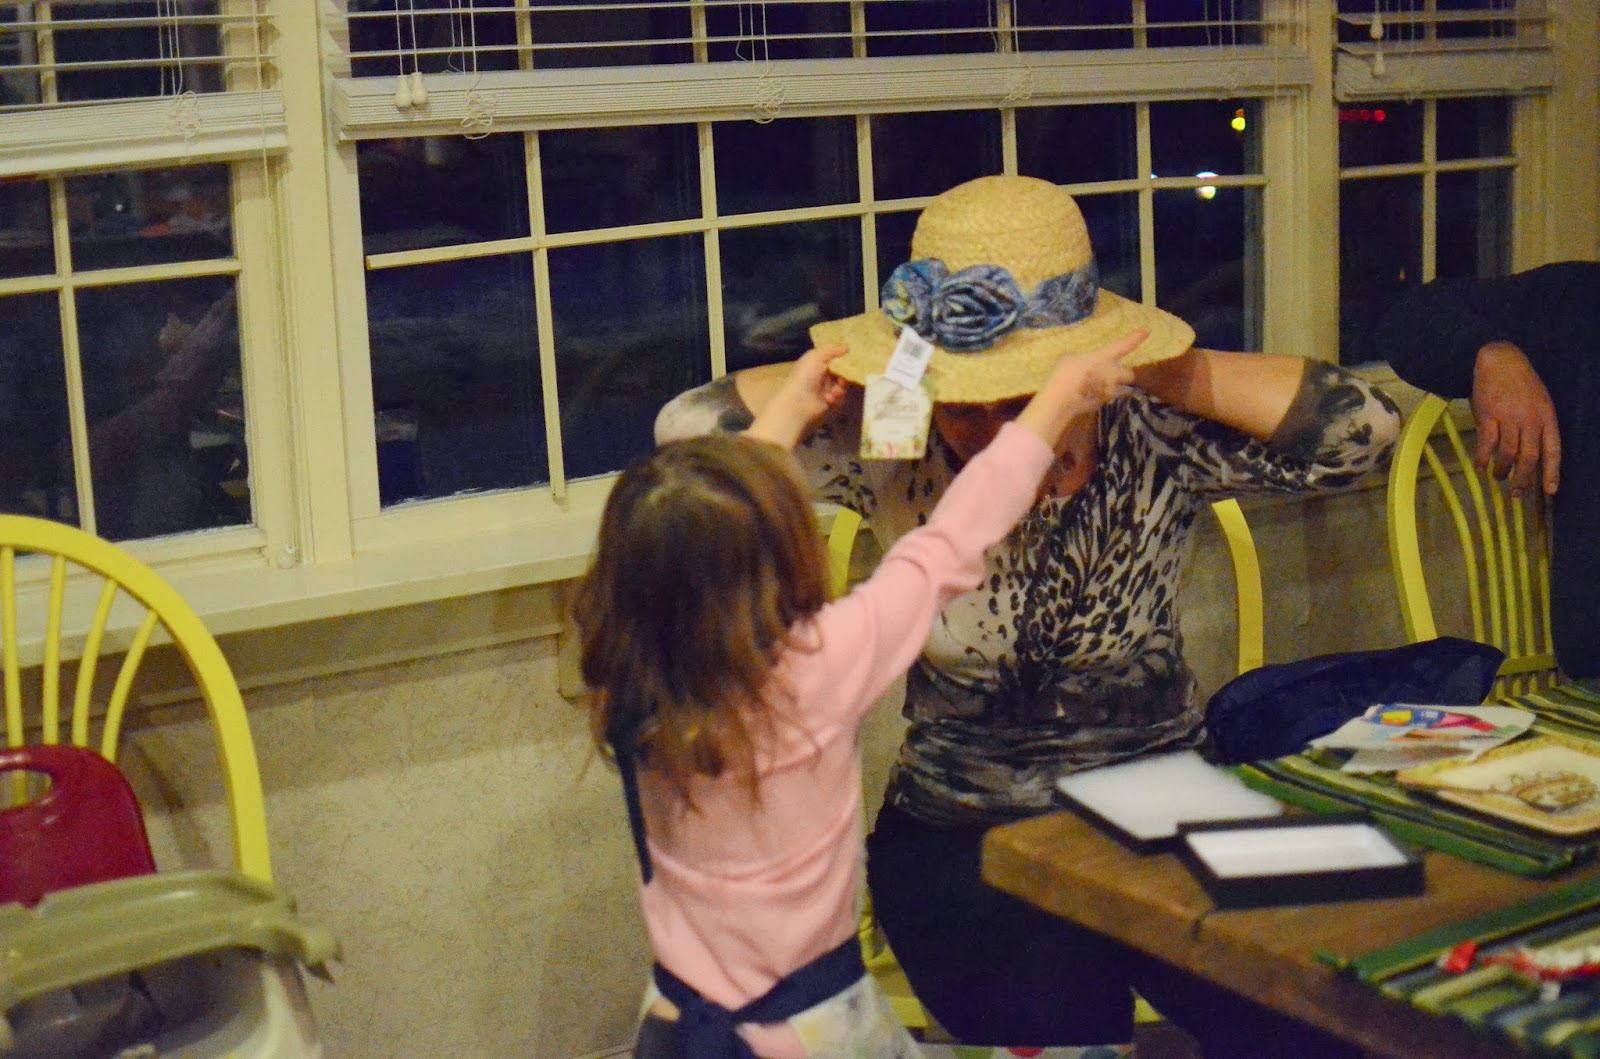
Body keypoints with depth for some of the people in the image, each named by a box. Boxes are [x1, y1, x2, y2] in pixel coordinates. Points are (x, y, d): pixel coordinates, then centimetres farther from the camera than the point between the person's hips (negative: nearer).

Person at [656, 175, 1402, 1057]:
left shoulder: (1156, 441, -8)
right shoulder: (893, 461, -8)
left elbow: (1363, 429, -16)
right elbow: (686, 431, -14)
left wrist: (1163, 375, -16)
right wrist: (870, 379, -14)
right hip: (963, 841, -1)